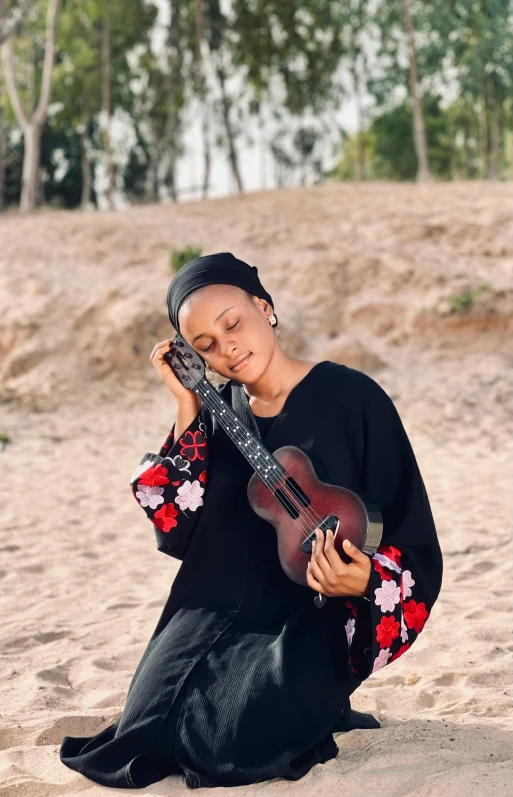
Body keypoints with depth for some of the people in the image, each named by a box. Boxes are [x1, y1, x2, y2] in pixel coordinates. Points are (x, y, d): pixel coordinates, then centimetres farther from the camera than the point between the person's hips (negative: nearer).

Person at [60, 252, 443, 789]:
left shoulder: (353, 398, -7)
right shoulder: (217, 414, 7)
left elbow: (411, 542, -5)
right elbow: (180, 533, -3)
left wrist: (364, 582, -27)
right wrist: (188, 410, -6)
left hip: (309, 619, -4)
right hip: (214, 613, 4)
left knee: (237, 738, -27)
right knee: (150, 724, -16)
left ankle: (312, 704, 8)